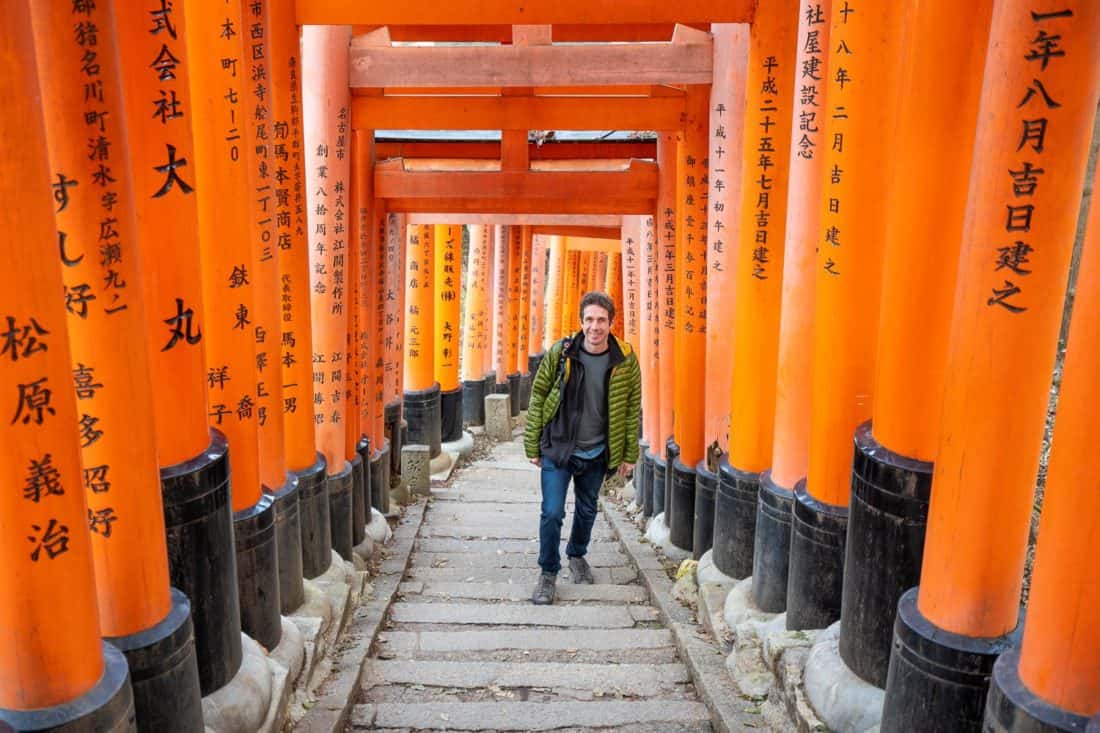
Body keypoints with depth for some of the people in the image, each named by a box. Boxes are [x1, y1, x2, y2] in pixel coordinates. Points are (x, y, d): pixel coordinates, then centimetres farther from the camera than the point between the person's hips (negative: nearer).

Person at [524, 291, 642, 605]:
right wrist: (533, 446, -4)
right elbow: (538, 397, -4)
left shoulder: (625, 360, -8)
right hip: (557, 448, -2)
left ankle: (577, 555, 45)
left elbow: (632, 409, 0)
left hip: (596, 453, 2)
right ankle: (548, 572, 15)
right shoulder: (560, 352, -11)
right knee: (552, 512, -6)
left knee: (587, 511, 18)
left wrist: (629, 454, 1)